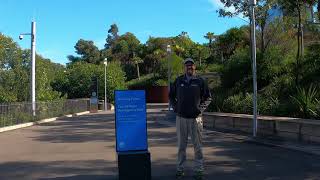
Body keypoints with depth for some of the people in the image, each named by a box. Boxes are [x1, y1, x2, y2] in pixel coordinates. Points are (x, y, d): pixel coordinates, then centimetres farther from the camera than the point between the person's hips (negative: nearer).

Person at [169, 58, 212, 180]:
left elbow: (208, 97, 7)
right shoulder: (178, 81, 6)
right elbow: (171, 95, 17)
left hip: (195, 118, -2)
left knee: (197, 146, 2)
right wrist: (175, 107, 5)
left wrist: (201, 109, -4)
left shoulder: (200, 81, 2)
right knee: (181, 145, 10)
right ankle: (180, 169, 20)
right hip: (181, 117, 2)